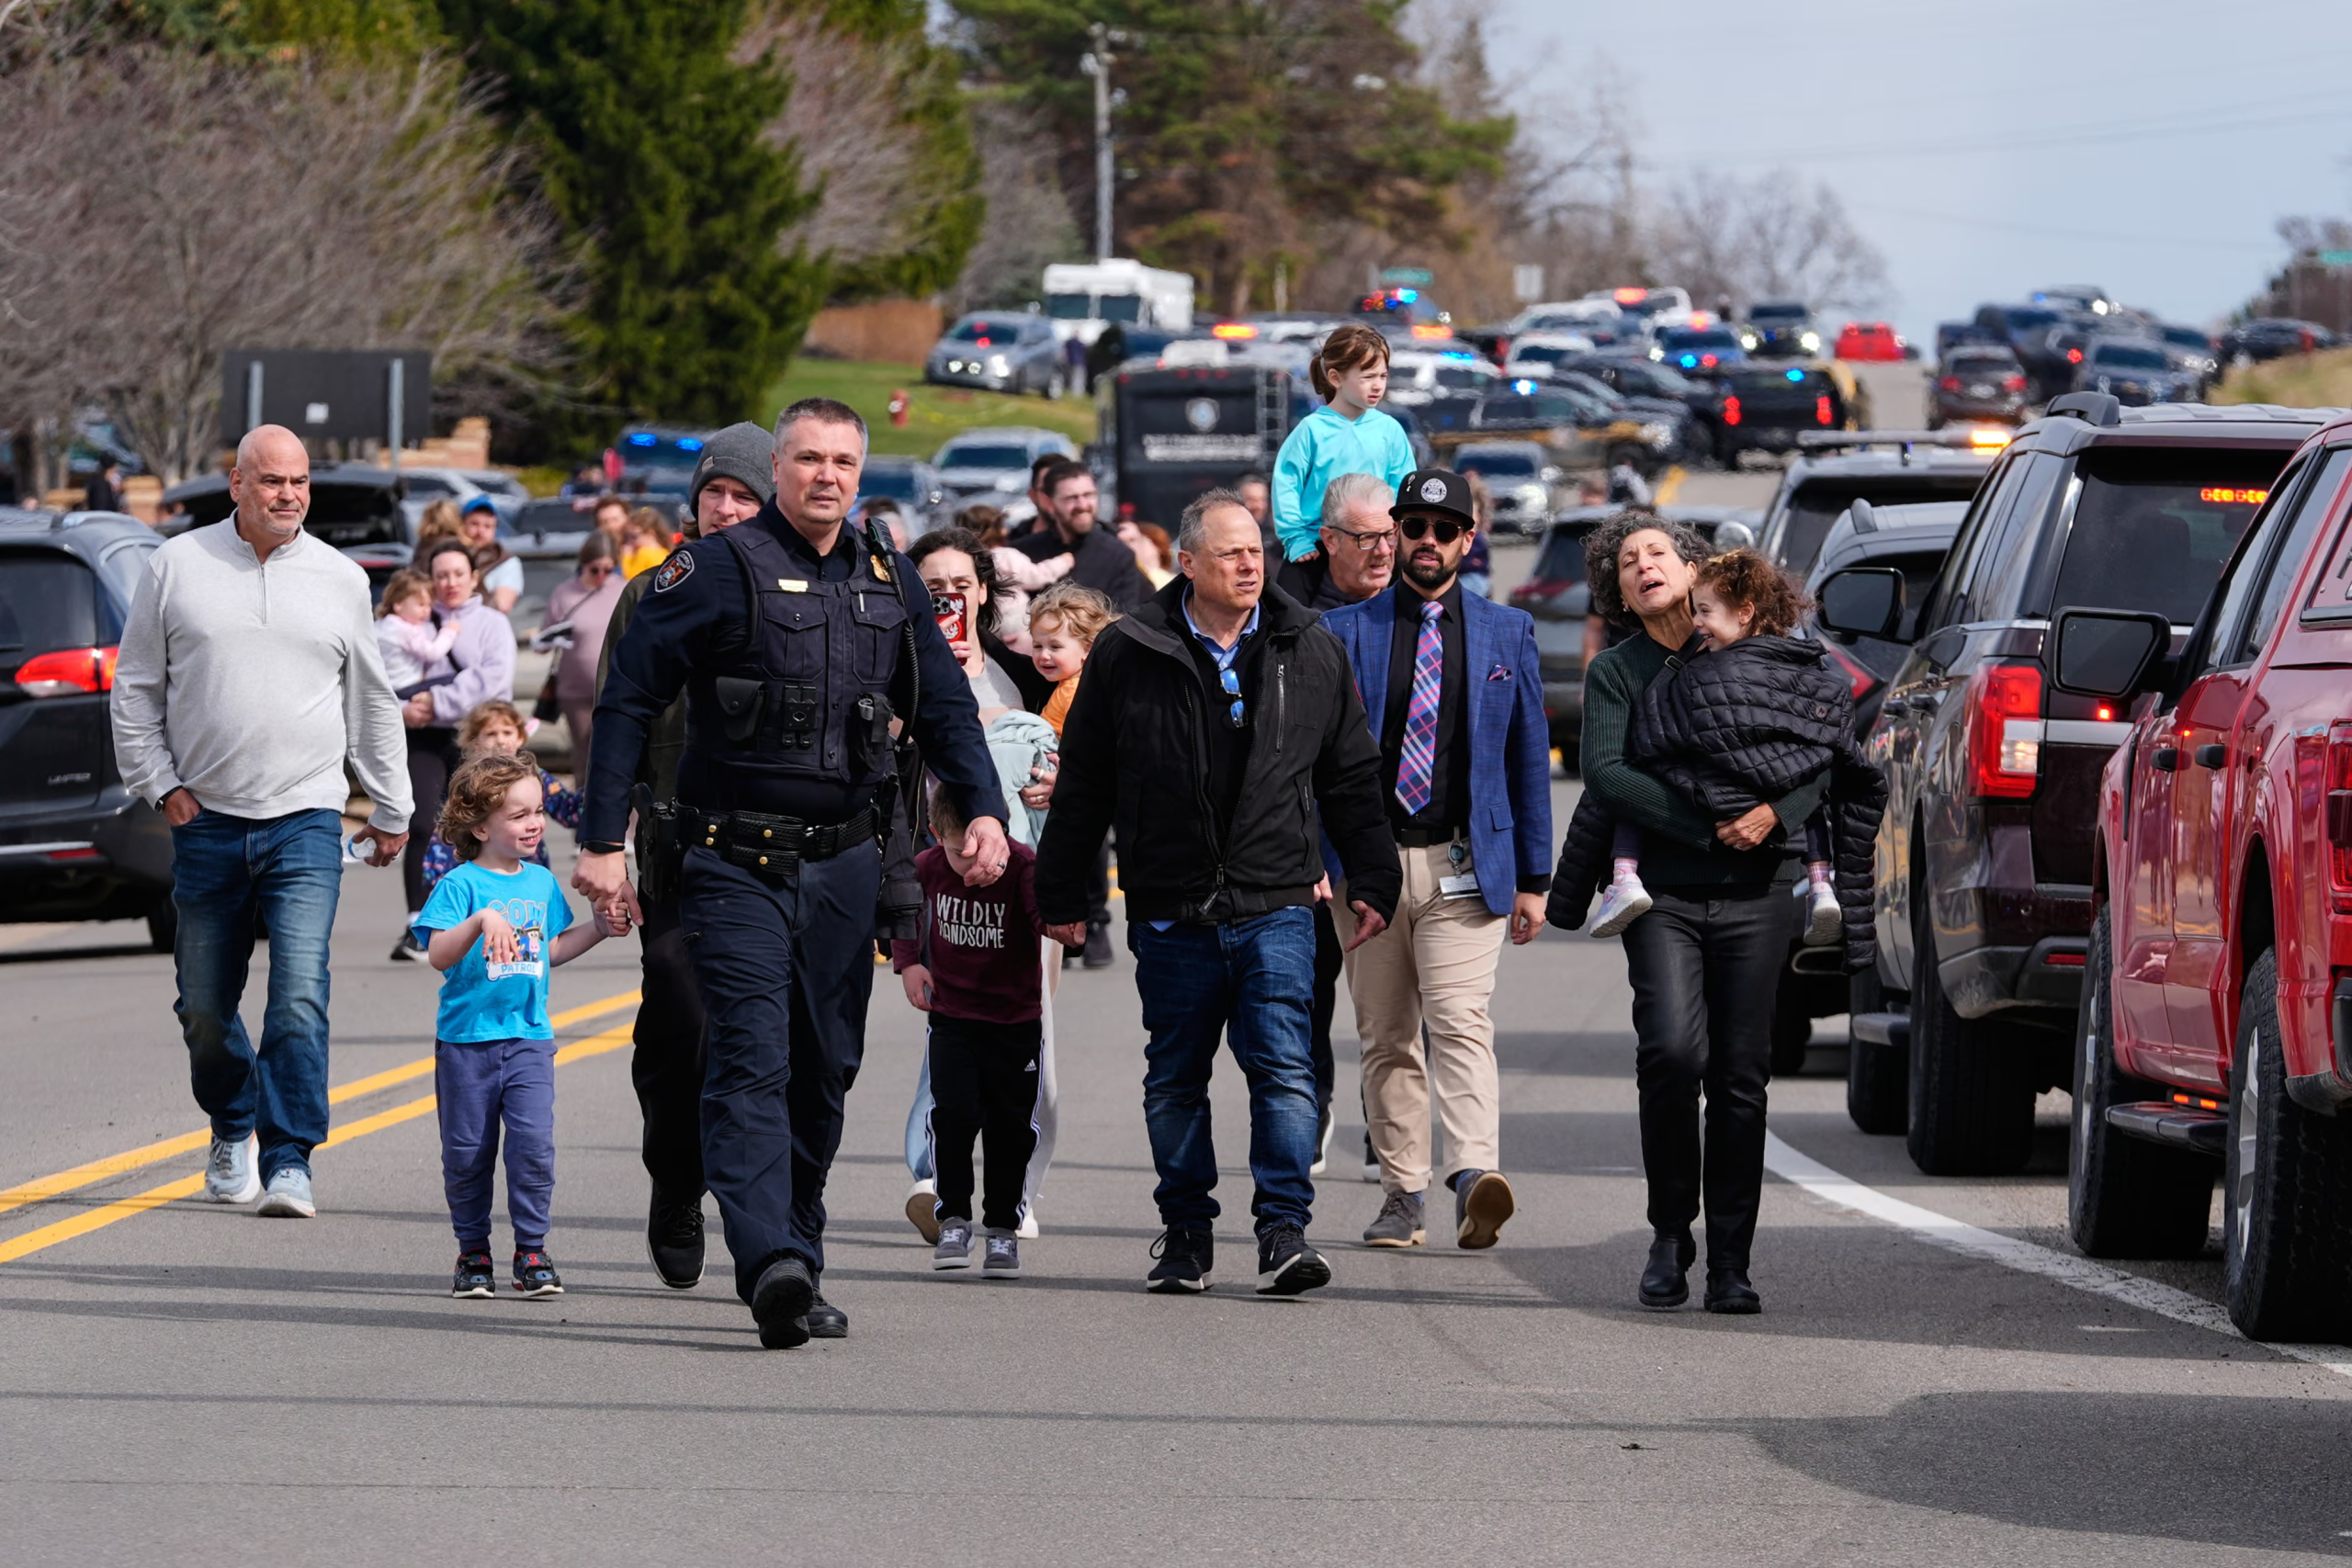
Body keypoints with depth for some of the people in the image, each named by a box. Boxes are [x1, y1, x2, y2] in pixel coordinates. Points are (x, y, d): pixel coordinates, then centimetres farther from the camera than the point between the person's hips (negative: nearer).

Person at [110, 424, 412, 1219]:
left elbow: (372, 703, 17)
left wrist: (391, 809, 21)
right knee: (204, 1006, 9)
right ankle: (233, 1131, 33)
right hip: (206, 819, 1)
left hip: (305, 822, -1)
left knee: (300, 996, -15)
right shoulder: (177, 566, 4)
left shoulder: (340, 579, 7)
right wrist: (159, 782, 0)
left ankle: (289, 1160, -13)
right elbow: (136, 688, 10)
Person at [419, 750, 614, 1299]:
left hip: (529, 1037, 3)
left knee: (533, 1141, -9)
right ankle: (473, 1252, 18)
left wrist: (598, 928, 14)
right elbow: (439, 955, -19)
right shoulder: (461, 884, -8)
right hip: (466, 1039, -3)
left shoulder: (542, 882, 10)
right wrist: (481, 920, -32)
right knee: (468, 1150, 5)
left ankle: (532, 1251, 1)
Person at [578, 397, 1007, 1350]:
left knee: (823, 1073, 8)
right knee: (753, 1061, -16)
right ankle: (772, 1264, -28)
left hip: (843, 867, 5)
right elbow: (628, 700, -4)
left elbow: (945, 706, 17)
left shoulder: (890, 584, 12)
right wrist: (602, 841, -10)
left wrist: (983, 808, -2)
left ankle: (794, 1274, 16)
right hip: (736, 866, -5)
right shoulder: (718, 571, -4)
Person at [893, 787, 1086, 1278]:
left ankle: (1003, 1227, 15)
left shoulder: (1023, 866, -20)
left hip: (1015, 1017, -1)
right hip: (951, 1012, 1)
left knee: (1010, 1123, 2)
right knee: (953, 1112, -12)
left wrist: (1062, 924, -61)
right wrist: (908, 963, 0)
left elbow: (1044, 908, -38)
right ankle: (953, 1218, 1)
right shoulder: (927, 868, -9)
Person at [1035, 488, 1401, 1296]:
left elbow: (1352, 778, 14)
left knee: (1284, 1067, -9)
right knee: (1174, 1077, 8)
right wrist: (1060, 894, 8)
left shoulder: (1311, 653, 7)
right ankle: (1185, 1231, 19)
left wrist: (1372, 882, 11)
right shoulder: (1127, 655, 2)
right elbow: (1082, 786, 7)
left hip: (1275, 904, 0)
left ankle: (1284, 1230, -7)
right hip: (1171, 912, 0)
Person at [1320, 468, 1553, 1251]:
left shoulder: (1507, 632, 9)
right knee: (1386, 1038, 7)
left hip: (1465, 866, -2)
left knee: (1461, 1023, -17)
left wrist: (1533, 877, 7)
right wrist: (1307, 858, -5)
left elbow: (1530, 755, 11)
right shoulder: (1346, 631, 6)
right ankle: (1401, 1193, 13)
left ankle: (1475, 1175, -31)